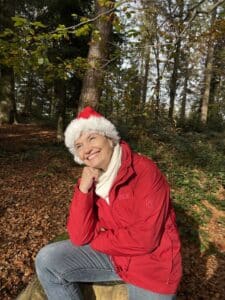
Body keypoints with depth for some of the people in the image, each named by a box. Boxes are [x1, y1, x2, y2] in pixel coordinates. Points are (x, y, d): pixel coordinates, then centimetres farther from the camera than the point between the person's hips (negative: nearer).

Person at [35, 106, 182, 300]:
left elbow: (144, 239, -25)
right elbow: (79, 238, -9)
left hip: (151, 263, -4)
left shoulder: (144, 171, -22)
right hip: (111, 255, 5)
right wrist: (83, 190, -21)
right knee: (47, 261, -5)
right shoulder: (90, 180, -4)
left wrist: (96, 239, -10)